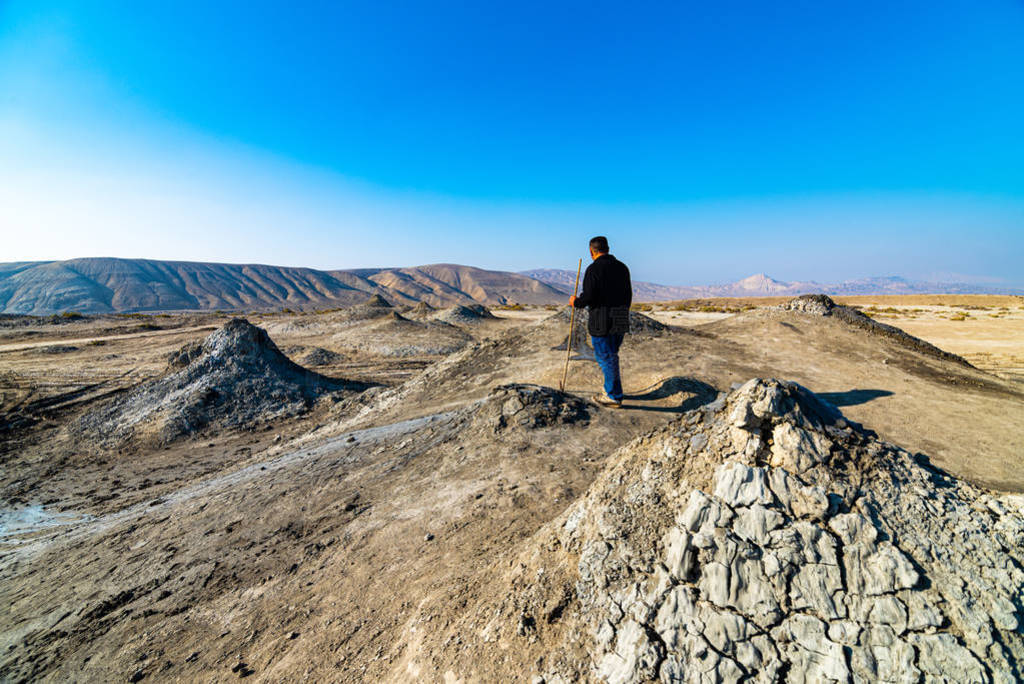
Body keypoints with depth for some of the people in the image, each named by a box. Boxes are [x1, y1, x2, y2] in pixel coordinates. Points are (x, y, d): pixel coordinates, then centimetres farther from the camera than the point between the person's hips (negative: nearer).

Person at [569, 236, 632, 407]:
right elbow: (628, 295, 15)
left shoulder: (594, 269, -11)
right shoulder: (622, 267, 11)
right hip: (621, 321, 8)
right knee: (611, 355, 20)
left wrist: (575, 302, 3)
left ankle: (614, 396, 9)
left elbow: (588, 296, -17)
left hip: (601, 322, -7)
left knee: (605, 357, 2)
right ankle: (611, 389, 30)